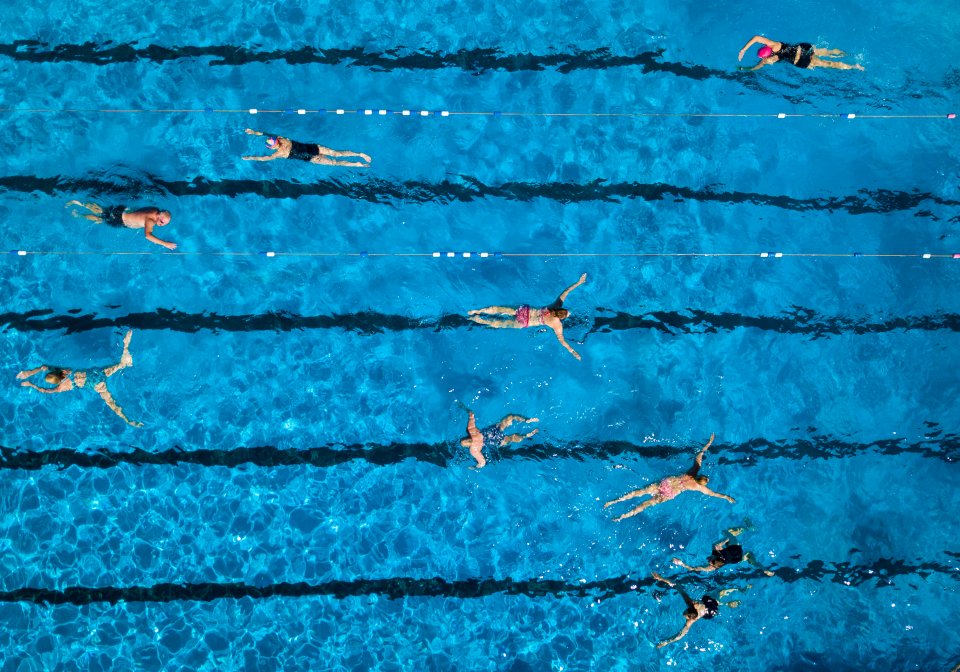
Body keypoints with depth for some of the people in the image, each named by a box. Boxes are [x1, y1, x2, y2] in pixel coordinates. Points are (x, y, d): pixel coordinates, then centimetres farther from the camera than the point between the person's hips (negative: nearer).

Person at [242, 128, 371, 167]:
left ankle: (358, 165, -5)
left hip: (311, 157, -6)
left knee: (334, 163, -2)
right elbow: (266, 134, 20)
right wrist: (254, 132, 20)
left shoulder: (280, 153, -14)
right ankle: (360, 155, -2)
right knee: (337, 153, 4)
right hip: (313, 147, 6)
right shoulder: (281, 139, 4)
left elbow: (266, 158, -8)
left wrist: (250, 158, 1)